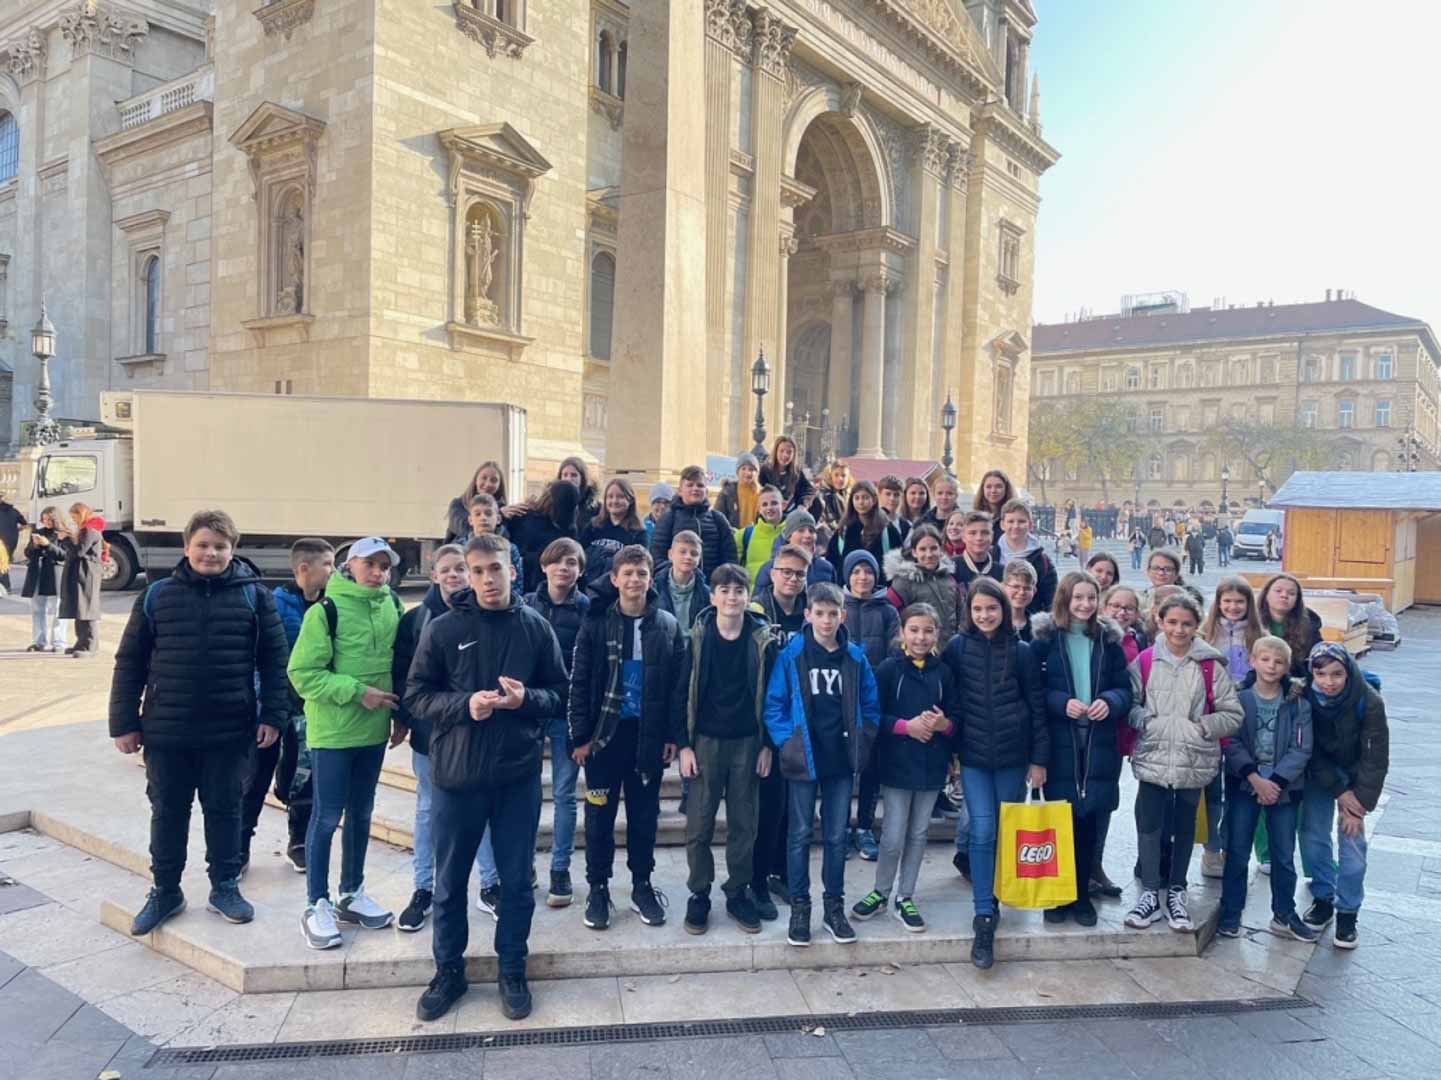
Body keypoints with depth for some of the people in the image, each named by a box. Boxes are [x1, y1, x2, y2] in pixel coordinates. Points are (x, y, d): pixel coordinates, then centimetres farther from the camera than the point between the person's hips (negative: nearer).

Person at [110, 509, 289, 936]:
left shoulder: (254, 596, -2)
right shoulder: (157, 595, 0)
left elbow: (274, 660, -1)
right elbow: (129, 663, 3)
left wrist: (272, 716, -6)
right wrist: (124, 723, 1)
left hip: (230, 731, -1)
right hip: (166, 730, 1)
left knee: (224, 809, 11)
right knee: (167, 812, 13)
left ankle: (225, 887, 27)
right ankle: (165, 891, 29)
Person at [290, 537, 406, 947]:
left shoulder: (392, 605, 3)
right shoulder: (327, 609, -14)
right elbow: (302, 673, -15)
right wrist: (357, 691, -19)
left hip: (373, 729, 6)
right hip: (332, 730, -6)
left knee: (361, 813, 16)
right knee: (327, 816, 2)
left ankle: (352, 894, 30)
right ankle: (317, 905, 15)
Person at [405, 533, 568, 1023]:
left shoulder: (536, 627, -1)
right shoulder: (442, 629, -4)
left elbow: (559, 692, 4)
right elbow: (416, 696, -2)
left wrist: (526, 699, -17)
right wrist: (464, 704, -18)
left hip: (519, 775, 1)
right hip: (455, 774, 0)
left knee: (517, 882, 11)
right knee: (449, 883, 13)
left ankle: (512, 972, 29)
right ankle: (448, 972, 32)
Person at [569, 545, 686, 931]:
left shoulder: (668, 626, 2)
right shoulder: (596, 624, -3)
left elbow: (677, 684, 3)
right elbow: (579, 682, -3)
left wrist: (673, 735, -2)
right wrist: (580, 735, -8)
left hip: (649, 734, 1)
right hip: (604, 732, -1)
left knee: (644, 814, 11)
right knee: (600, 814, 7)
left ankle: (642, 886, 25)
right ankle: (598, 888, 20)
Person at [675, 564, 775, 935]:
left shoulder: (763, 639, -3)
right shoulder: (697, 637, -4)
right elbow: (683, 692, -3)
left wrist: (768, 745, -1)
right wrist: (683, 744, -7)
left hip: (748, 742, 1)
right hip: (705, 741, -1)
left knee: (744, 824, 9)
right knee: (699, 824, 5)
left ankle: (738, 893, 24)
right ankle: (699, 894, 19)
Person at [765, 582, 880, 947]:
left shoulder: (855, 657, 0)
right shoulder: (791, 654, -7)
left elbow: (870, 707, 7)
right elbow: (774, 705, -5)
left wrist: (861, 743, -1)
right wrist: (787, 742, -12)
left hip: (841, 760, 2)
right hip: (804, 758, -2)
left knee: (837, 835, 11)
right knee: (800, 834, 7)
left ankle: (834, 906, 23)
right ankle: (799, 907, 18)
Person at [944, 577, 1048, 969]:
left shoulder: (1020, 651, -1)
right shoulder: (957, 647, -1)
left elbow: (1037, 706, 2)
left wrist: (1039, 758, -1)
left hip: (1013, 754, 1)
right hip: (973, 755, -1)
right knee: (982, 831, -7)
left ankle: (996, 892, 32)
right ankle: (984, 917, -2)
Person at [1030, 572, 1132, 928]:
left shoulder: (1109, 639, 7)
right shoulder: (1045, 637, -2)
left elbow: (1124, 688, 8)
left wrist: (1109, 701, -13)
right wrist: (1062, 702, -18)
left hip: (1098, 744, 2)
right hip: (1058, 743, -2)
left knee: (1089, 822, 7)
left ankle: (1082, 894, 21)